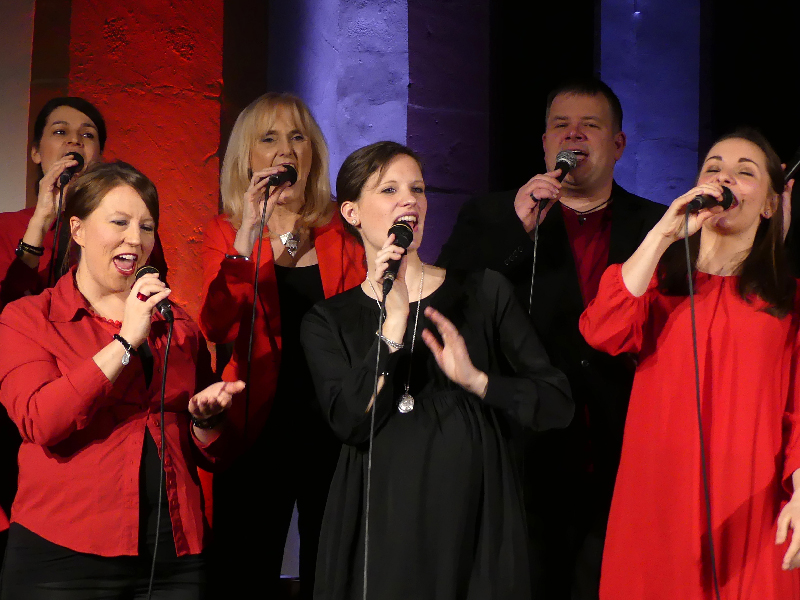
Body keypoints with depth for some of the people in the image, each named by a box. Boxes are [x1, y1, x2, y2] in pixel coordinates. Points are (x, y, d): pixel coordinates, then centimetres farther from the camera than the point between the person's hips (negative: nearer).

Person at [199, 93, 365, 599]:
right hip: (260, 426, 0)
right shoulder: (227, 233, 5)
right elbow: (219, 329, -12)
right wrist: (248, 234, -19)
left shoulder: (343, 231, 6)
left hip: (333, 424, 0)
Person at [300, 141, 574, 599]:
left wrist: (476, 380, -14)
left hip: (474, 524, 0)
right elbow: (352, 423, -10)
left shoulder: (485, 294, 5)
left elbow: (558, 405, 2)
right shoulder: (329, 322, 6)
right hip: (382, 533, 0)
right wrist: (393, 320, -16)